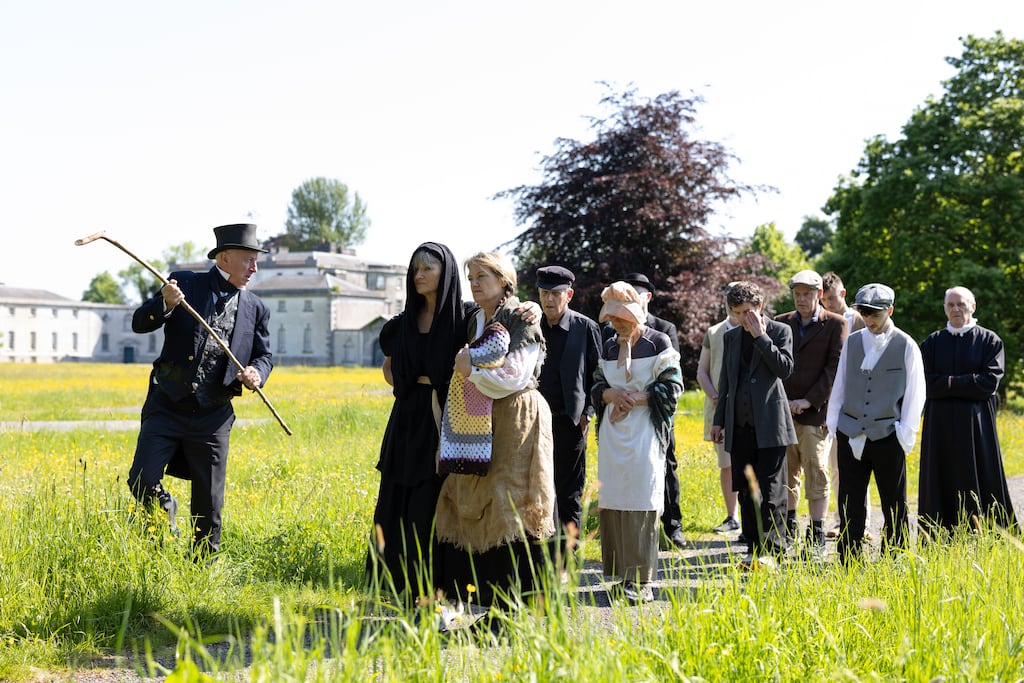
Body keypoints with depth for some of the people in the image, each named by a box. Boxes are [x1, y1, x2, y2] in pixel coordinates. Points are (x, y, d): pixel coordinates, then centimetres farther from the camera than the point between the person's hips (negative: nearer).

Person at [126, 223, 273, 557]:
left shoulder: (256, 309, 7)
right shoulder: (184, 283, 0)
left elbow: (264, 356, 14)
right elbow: (139, 323, -3)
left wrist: (257, 373, -11)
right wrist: (165, 305, -24)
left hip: (212, 417, 2)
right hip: (167, 407, -2)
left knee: (209, 503, 5)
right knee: (141, 482, -11)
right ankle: (165, 509, 22)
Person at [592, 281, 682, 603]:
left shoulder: (659, 343, -2)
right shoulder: (608, 347, 14)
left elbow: (672, 388, -6)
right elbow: (597, 386, 16)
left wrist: (635, 399, -12)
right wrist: (611, 395, -6)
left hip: (645, 430, -5)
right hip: (612, 431, 5)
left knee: (641, 502, -8)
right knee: (612, 501, 2)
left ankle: (641, 579, -6)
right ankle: (623, 573, 9)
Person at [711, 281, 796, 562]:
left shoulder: (779, 331, 0)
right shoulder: (731, 337, 14)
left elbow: (784, 368, -13)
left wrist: (760, 336, -14)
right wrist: (718, 420, 15)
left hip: (769, 424, -5)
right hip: (739, 425, 5)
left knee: (771, 490, -6)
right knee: (746, 491, 7)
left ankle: (772, 549, -3)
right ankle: (755, 550, 14)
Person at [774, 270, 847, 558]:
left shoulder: (835, 324, 1)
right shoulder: (780, 323, 13)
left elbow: (835, 367, -6)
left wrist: (808, 400, -12)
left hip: (815, 411, -4)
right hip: (782, 411, 4)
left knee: (816, 472, -6)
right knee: (785, 472, 8)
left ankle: (817, 537, -4)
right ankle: (789, 525, 20)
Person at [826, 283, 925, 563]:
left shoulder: (906, 346, -2)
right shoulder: (852, 342, 8)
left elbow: (915, 394, -1)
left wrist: (905, 435, -6)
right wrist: (833, 425, 8)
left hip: (887, 436, -3)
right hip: (851, 435, 3)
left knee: (894, 505, 5)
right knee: (849, 503, 3)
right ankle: (849, 563, 8)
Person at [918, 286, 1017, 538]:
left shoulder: (990, 341, 4)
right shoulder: (932, 342, 10)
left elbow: (989, 382, -9)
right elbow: (926, 383, -1)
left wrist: (949, 383, -10)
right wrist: (967, 384, -9)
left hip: (976, 424, -2)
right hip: (940, 425, 2)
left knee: (978, 486, -1)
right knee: (942, 486, 1)